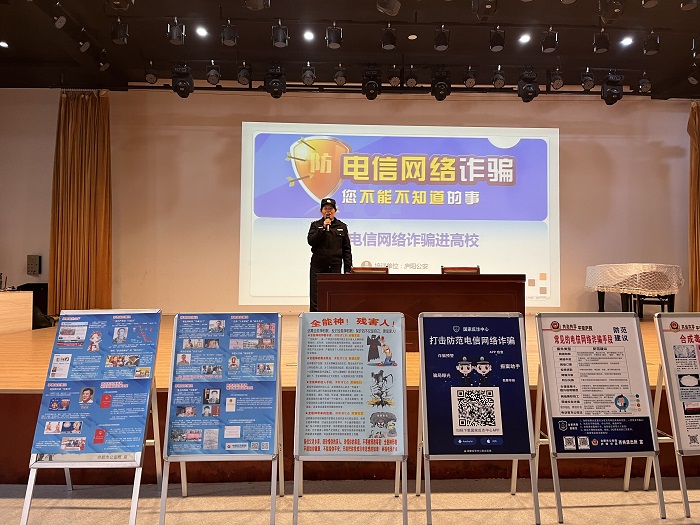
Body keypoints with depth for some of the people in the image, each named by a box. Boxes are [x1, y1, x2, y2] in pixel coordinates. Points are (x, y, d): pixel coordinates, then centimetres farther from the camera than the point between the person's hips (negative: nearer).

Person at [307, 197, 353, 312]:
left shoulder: (342, 227, 10)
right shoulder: (315, 225, 8)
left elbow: (347, 249, 8)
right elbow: (311, 241, -8)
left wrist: (348, 269, 2)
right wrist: (323, 228, -14)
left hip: (335, 267, 1)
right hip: (318, 267, -1)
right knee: (315, 298, -1)